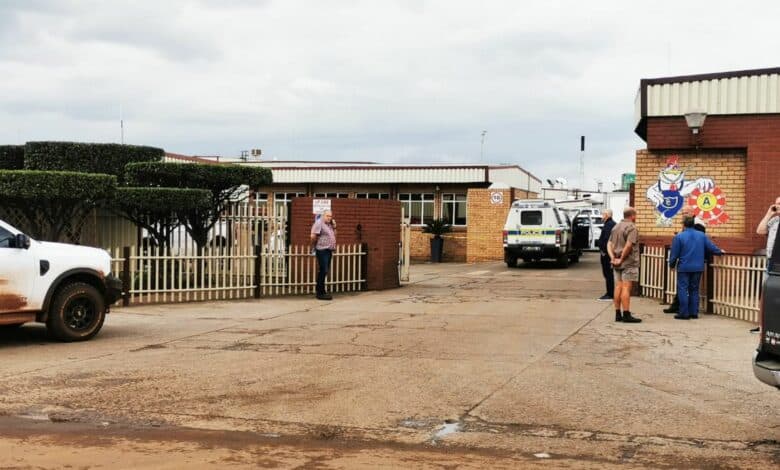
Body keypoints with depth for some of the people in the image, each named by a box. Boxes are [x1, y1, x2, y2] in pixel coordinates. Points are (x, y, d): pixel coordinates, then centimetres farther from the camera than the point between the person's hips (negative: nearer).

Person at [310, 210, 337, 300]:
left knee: (324, 271, 12)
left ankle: (321, 291, 18)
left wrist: (334, 227, 7)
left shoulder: (329, 224, 17)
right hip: (322, 250, -9)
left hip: (329, 250, 9)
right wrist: (314, 245, -5)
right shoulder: (319, 223, -11)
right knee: (323, 271, -10)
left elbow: (334, 235, 21)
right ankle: (321, 293, -7)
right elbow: (313, 236, -19)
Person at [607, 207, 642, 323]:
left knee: (618, 287, 9)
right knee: (626, 288, -7)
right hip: (629, 263, -8)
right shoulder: (632, 228, -12)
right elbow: (628, 245, -22)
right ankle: (626, 315, -6)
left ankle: (618, 314, 11)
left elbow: (609, 244, 9)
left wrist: (612, 257, -1)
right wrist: (622, 259, -14)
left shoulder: (616, 227, 13)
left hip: (617, 263, 8)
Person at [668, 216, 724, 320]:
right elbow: (711, 247, 6)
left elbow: (674, 254, -7)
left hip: (684, 268, -4)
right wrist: (720, 252, 26)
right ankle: (694, 312, 13)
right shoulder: (702, 235, 2)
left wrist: (672, 265, 8)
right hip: (698, 268, 4)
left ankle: (684, 313, -4)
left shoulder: (679, 237, -9)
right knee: (694, 290, 13)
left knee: (683, 290, 0)